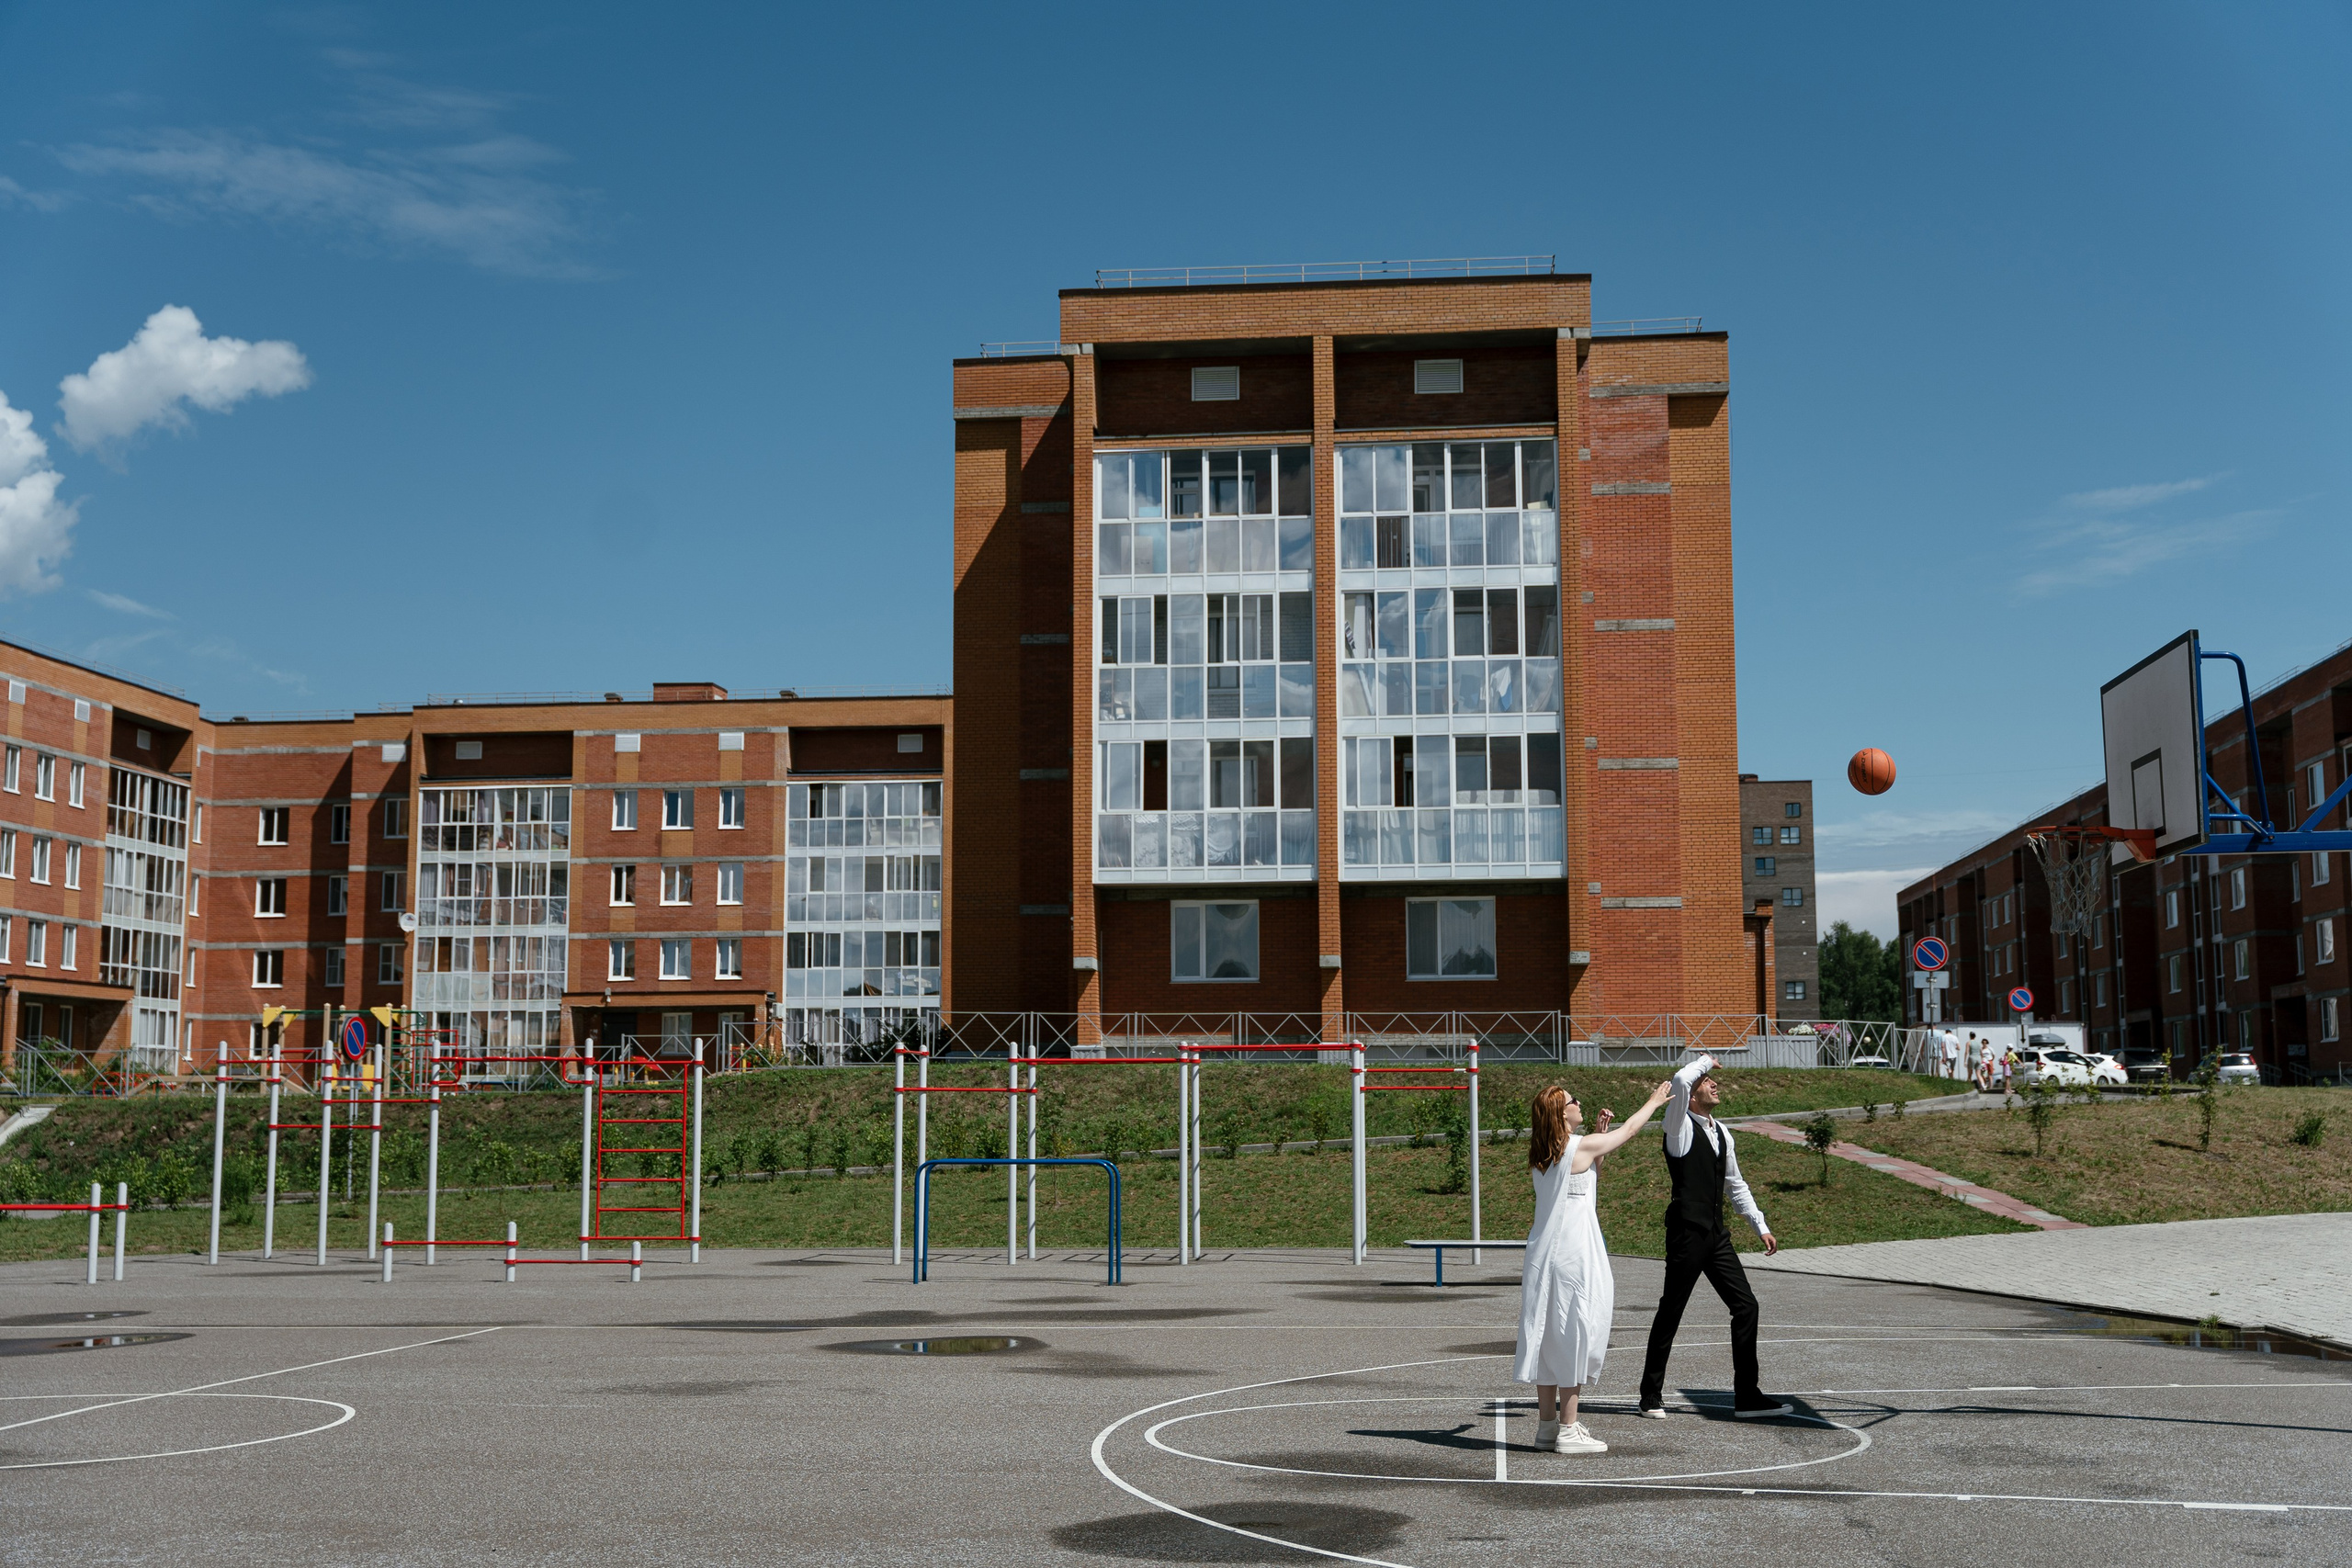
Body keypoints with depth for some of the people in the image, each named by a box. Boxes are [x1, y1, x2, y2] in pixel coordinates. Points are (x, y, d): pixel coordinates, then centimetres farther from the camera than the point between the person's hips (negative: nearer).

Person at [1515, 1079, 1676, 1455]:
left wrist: (1598, 1136, 20)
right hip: (1573, 1255, -8)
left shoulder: (1540, 1157, 11)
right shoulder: (1581, 1146, -10)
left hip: (1543, 1255, 8)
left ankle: (1547, 1425, 14)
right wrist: (1655, 1101, 22)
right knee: (1573, 1338, -3)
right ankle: (1568, 1430, -1)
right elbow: (1629, 1129, 6)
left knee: (1548, 1338, 10)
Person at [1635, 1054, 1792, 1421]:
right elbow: (1680, 1080, -24)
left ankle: (1747, 1396, 9)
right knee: (1671, 1312, 0)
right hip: (1687, 1234, -7)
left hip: (1717, 1235, 7)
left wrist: (1761, 1226, 20)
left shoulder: (1722, 1133, 17)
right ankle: (1651, 1397, 10)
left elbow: (1736, 1185, 25)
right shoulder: (1681, 1126, -5)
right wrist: (1705, 1061, -5)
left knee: (1746, 1306, 3)